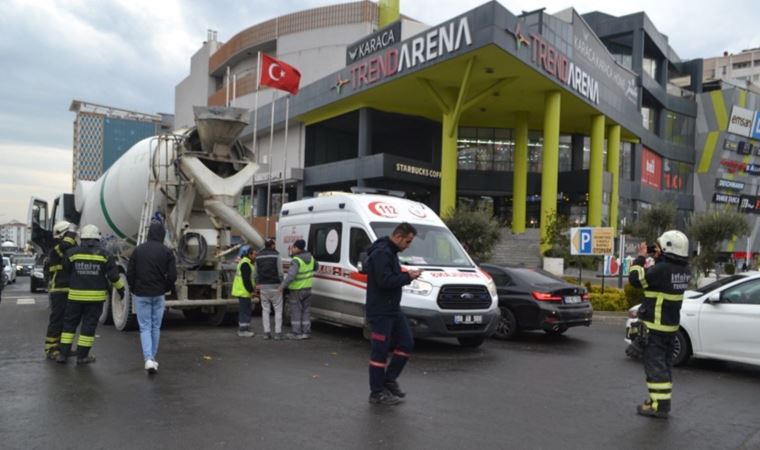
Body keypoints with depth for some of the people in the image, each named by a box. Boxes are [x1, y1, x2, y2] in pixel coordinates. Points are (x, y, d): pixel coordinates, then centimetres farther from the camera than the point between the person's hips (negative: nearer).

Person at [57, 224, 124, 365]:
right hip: (96, 296, -1)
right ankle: (82, 356, 8)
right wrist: (120, 289, 7)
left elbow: (66, 270, 10)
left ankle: (63, 354, 15)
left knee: (69, 323, 13)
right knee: (89, 325, 5)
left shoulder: (72, 252, -2)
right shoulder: (104, 254, -4)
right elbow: (114, 275, -5)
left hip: (76, 295, 1)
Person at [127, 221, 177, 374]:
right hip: (158, 295, 0)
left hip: (141, 295, 0)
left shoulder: (138, 250, -3)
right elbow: (172, 276, -10)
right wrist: (165, 289, 8)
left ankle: (148, 359, -11)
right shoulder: (167, 252, -7)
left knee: (145, 327, 4)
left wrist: (134, 290, 12)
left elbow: (130, 274, -3)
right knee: (155, 327, 13)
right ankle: (152, 358, 22)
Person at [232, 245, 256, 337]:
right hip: (244, 291, -11)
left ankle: (241, 329, 23)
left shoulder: (244, 262, 18)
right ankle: (243, 330, -3)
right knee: (245, 311, -6)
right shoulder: (245, 264, -17)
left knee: (243, 311, 16)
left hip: (241, 291, 11)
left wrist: (252, 288, 16)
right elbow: (246, 279, -22)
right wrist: (251, 291, -18)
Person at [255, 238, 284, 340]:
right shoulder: (276, 255, -7)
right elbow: (280, 272, -10)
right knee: (278, 310, 3)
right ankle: (278, 333, -1)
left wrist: (258, 285, 16)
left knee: (265, 310, 11)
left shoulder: (258, 256, 7)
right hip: (275, 286, -4)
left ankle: (267, 332, 9)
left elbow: (256, 273, 9)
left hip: (263, 286, 4)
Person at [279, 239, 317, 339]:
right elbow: (316, 266, 21)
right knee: (306, 311, 13)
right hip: (307, 288, 7)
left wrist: (283, 285, -26)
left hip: (297, 290, -7)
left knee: (296, 311, 3)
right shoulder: (310, 257, 3)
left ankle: (296, 333, 6)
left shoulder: (296, 260, -21)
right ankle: (306, 332, 15)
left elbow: (291, 275, -30)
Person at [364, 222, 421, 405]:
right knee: (380, 351, -2)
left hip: (393, 309, 10)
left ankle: (389, 380, 22)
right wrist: (407, 277, -16)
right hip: (380, 312, -10)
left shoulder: (390, 252, 14)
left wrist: (406, 276, 2)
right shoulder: (381, 253, -18)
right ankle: (377, 393, 9)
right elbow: (385, 281, -27)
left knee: (406, 343, 10)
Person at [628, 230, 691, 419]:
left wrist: (641, 256, -6)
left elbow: (635, 278, -17)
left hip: (655, 326, -8)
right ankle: (662, 399, 30)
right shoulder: (684, 270, 1)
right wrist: (659, 258, 7)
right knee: (664, 364, 18)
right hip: (671, 325, 8)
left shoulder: (662, 269, -24)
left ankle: (659, 405, 2)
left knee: (655, 365, -2)